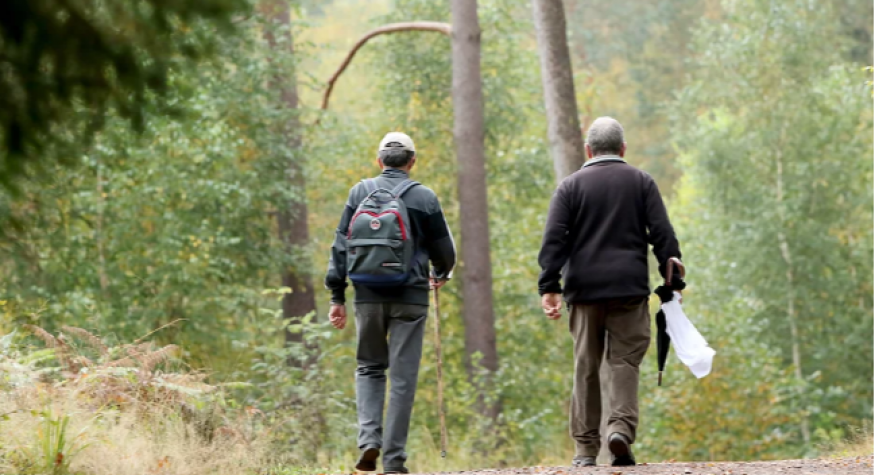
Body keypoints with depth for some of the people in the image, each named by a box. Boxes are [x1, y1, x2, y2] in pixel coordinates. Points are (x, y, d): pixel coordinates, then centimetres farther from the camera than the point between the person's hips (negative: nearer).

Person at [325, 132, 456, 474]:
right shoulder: (424, 198, -2)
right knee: (403, 376, 3)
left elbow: (341, 246, 3)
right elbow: (444, 250, 5)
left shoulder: (360, 193, 4)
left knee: (369, 368, 17)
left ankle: (369, 439, -2)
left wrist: (337, 296, 7)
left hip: (367, 296, 2)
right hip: (409, 298, -2)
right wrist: (441, 276, 27)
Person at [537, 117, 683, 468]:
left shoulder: (571, 186, 6)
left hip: (584, 289, 1)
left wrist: (549, 288, -3)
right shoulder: (641, 183, 7)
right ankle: (621, 427, -20)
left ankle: (586, 448, 6)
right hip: (629, 288, -1)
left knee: (586, 366, 5)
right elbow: (663, 236, 2)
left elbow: (554, 240, -2)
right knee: (625, 362, 1)